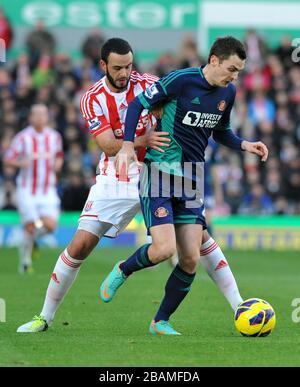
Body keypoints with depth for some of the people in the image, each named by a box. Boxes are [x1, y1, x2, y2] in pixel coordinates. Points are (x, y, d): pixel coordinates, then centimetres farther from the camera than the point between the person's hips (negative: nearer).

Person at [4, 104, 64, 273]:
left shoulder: (55, 136, 4)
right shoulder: (23, 137, -7)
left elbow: (59, 155, 20)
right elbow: (8, 158, -5)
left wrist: (58, 164, -1)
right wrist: (21, 162, -23)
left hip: (48, 190, 3)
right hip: (27, 190, -3)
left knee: (50, 225, -13)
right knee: (30, 227, -7)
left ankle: (32, 237, 21)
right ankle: (25, 262, 14)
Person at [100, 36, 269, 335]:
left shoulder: (228, 93, 6)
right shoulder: (181, 80, -15)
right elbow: (137, 104, -8)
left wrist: (245, 145, 5)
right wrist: (127, 145, -18)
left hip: (191, 181, 6)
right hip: (160, 173, -6)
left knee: (191, 259, -1)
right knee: (164, 249, -19)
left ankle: (161, 322, 16)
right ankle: (122, 271, 13)